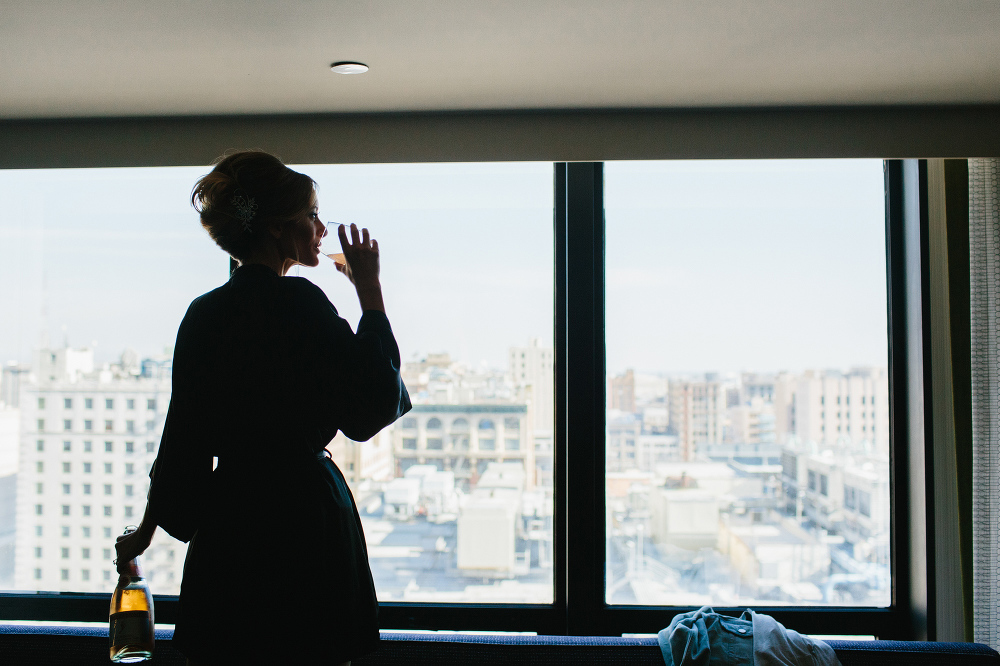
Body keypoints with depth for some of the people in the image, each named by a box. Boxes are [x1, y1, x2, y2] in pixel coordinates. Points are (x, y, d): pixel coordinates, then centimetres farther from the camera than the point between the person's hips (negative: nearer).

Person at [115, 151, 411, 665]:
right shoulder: (298, 301, -13)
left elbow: (182, 432, 11)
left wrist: (149, 527, 22)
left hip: (225, 525, 7)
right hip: (302, 519, -6)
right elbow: (374, 406, -13)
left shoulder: (203, 313, 6)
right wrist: (370, 290, -7)